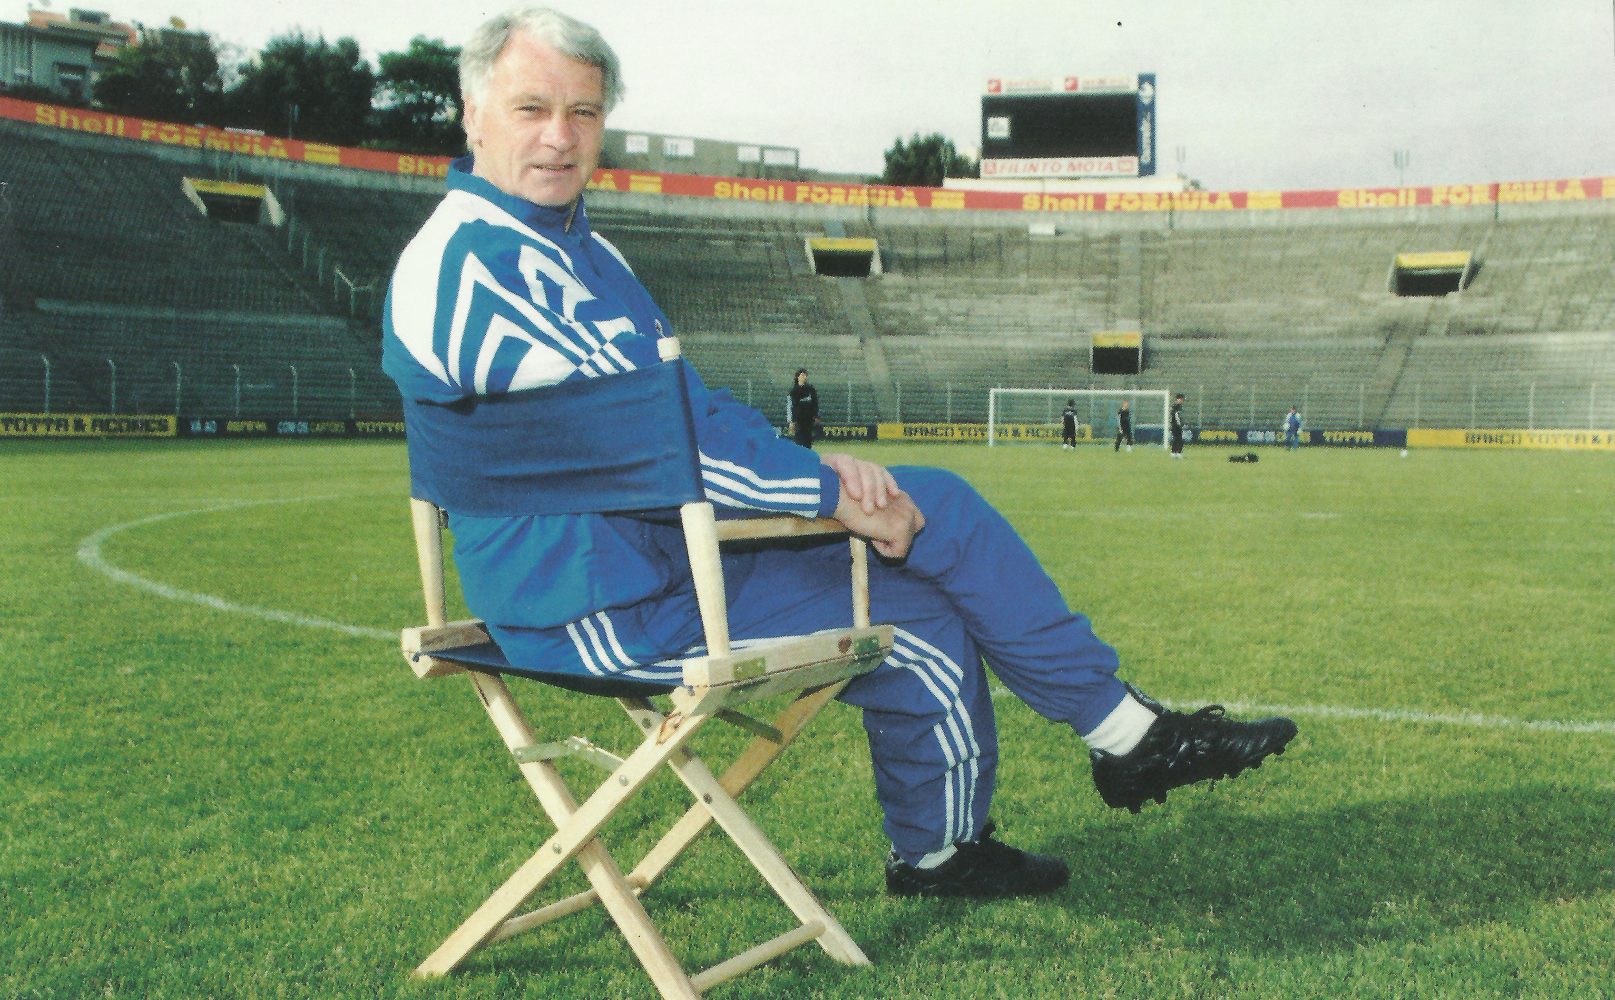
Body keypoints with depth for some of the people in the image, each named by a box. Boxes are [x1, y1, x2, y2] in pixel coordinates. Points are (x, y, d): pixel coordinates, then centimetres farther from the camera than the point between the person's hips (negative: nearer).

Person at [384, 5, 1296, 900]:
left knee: (937, 507, 7)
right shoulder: (467, 260, -17)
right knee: (916, 621, -10)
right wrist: (826, 489, -17)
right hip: (612, 608, -10)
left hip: (667, 549, 10)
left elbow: (684, 406, 15)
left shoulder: (575, 244, 16)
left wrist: (813, 466, -4)